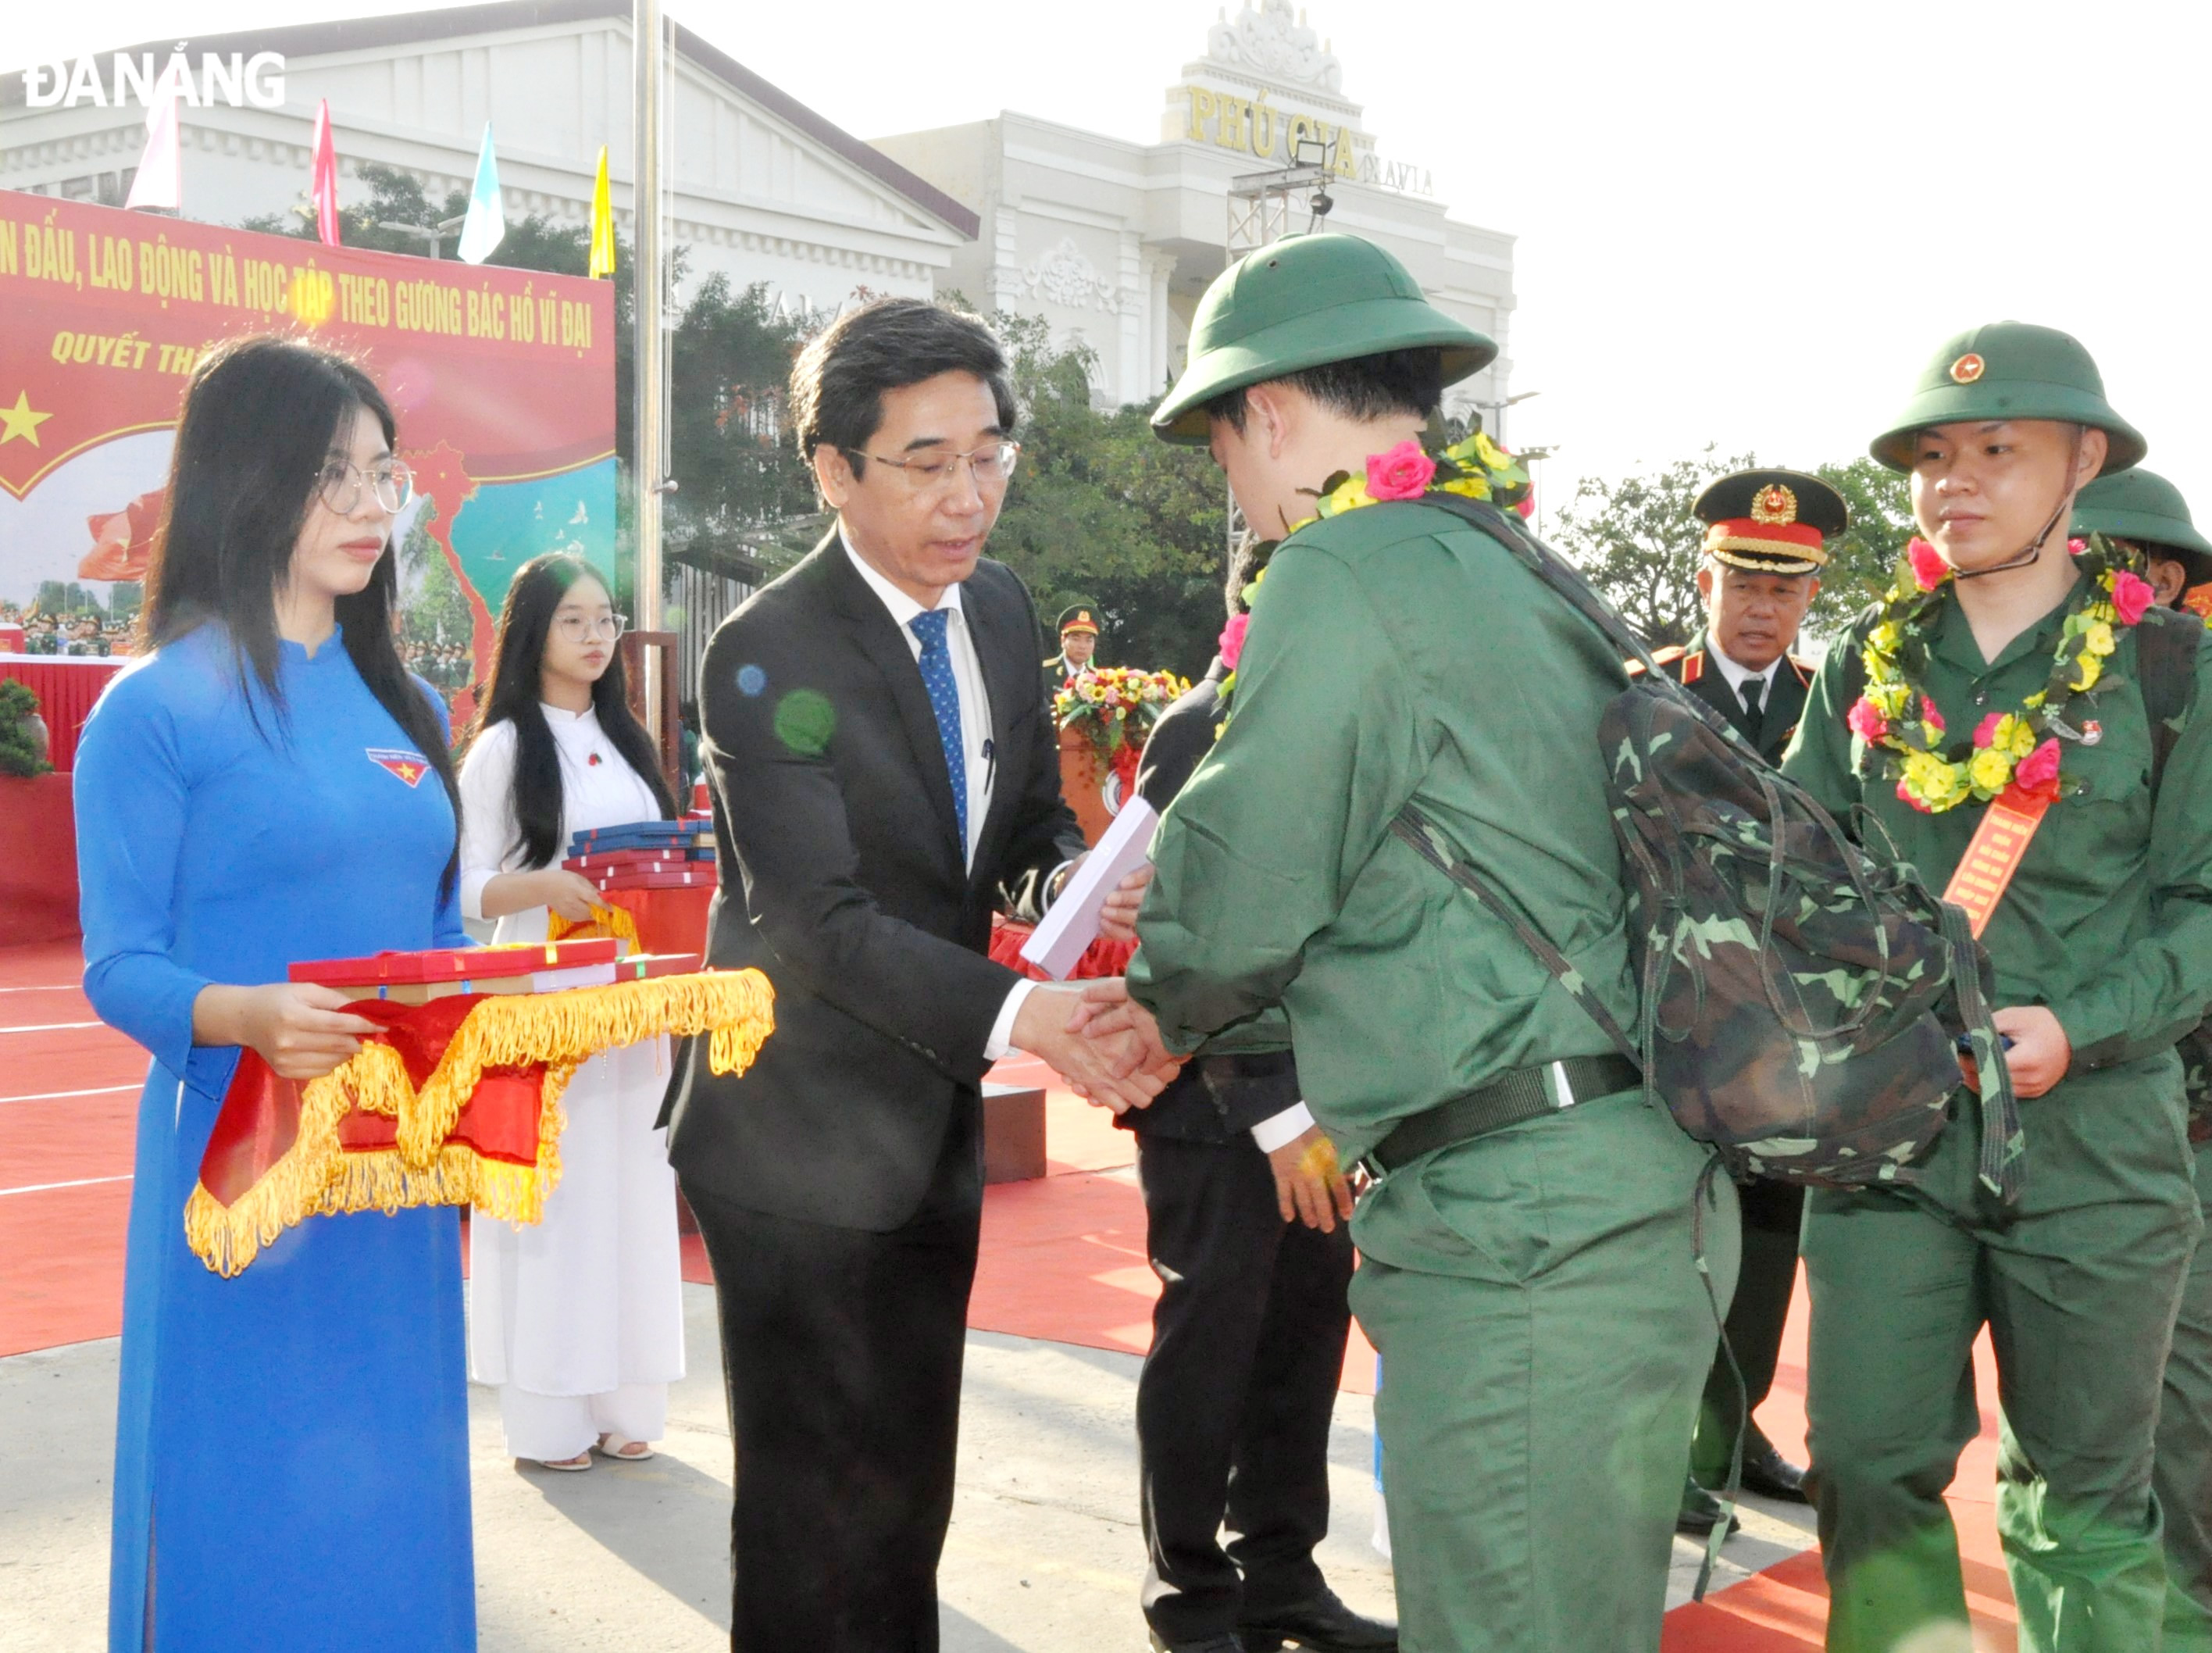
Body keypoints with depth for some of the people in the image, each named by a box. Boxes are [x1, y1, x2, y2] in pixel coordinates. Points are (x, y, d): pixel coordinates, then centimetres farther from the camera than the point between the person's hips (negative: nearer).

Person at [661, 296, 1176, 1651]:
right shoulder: (766, 658, -20)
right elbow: (823, 922, -26)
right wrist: (1022, 1017, -37)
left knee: (912, 1496, 20)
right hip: (807, 1145, -7)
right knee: (821, 1519, 3)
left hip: (936, 1129, 7)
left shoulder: (1001, 610, 3)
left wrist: (1069, 885, -12)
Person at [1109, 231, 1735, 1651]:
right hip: (1638, 1194, 10)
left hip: (1523, 1219, -10)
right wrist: (1191, 1016, 25)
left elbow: (1243, 899, -8)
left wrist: (1167, 1007, 14)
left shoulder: (1342, 577, -11)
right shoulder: (1515, 573, 18)